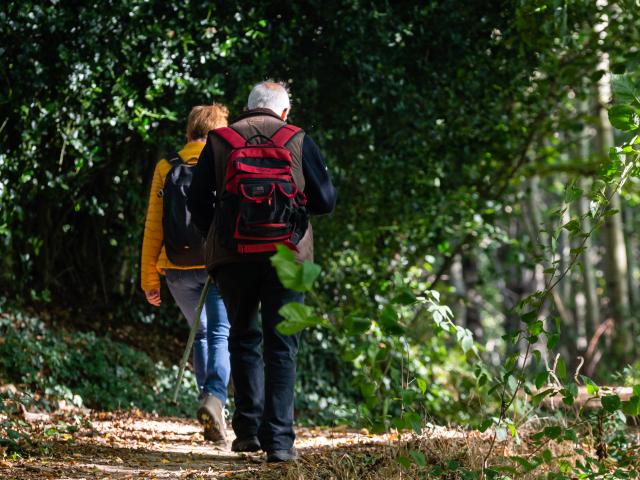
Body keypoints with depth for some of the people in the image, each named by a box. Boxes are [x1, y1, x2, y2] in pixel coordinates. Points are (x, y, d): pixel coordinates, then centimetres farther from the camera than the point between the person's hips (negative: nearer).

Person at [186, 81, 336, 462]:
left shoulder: (219, 141, 5)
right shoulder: (299, 141, 3)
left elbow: (198, 200, 3)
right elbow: (325, 201, 5)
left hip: (232, 256, 1)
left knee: (244, 338, 17)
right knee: (281, 345, 2)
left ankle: (248, 429, 12)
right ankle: (279, 439, -5)